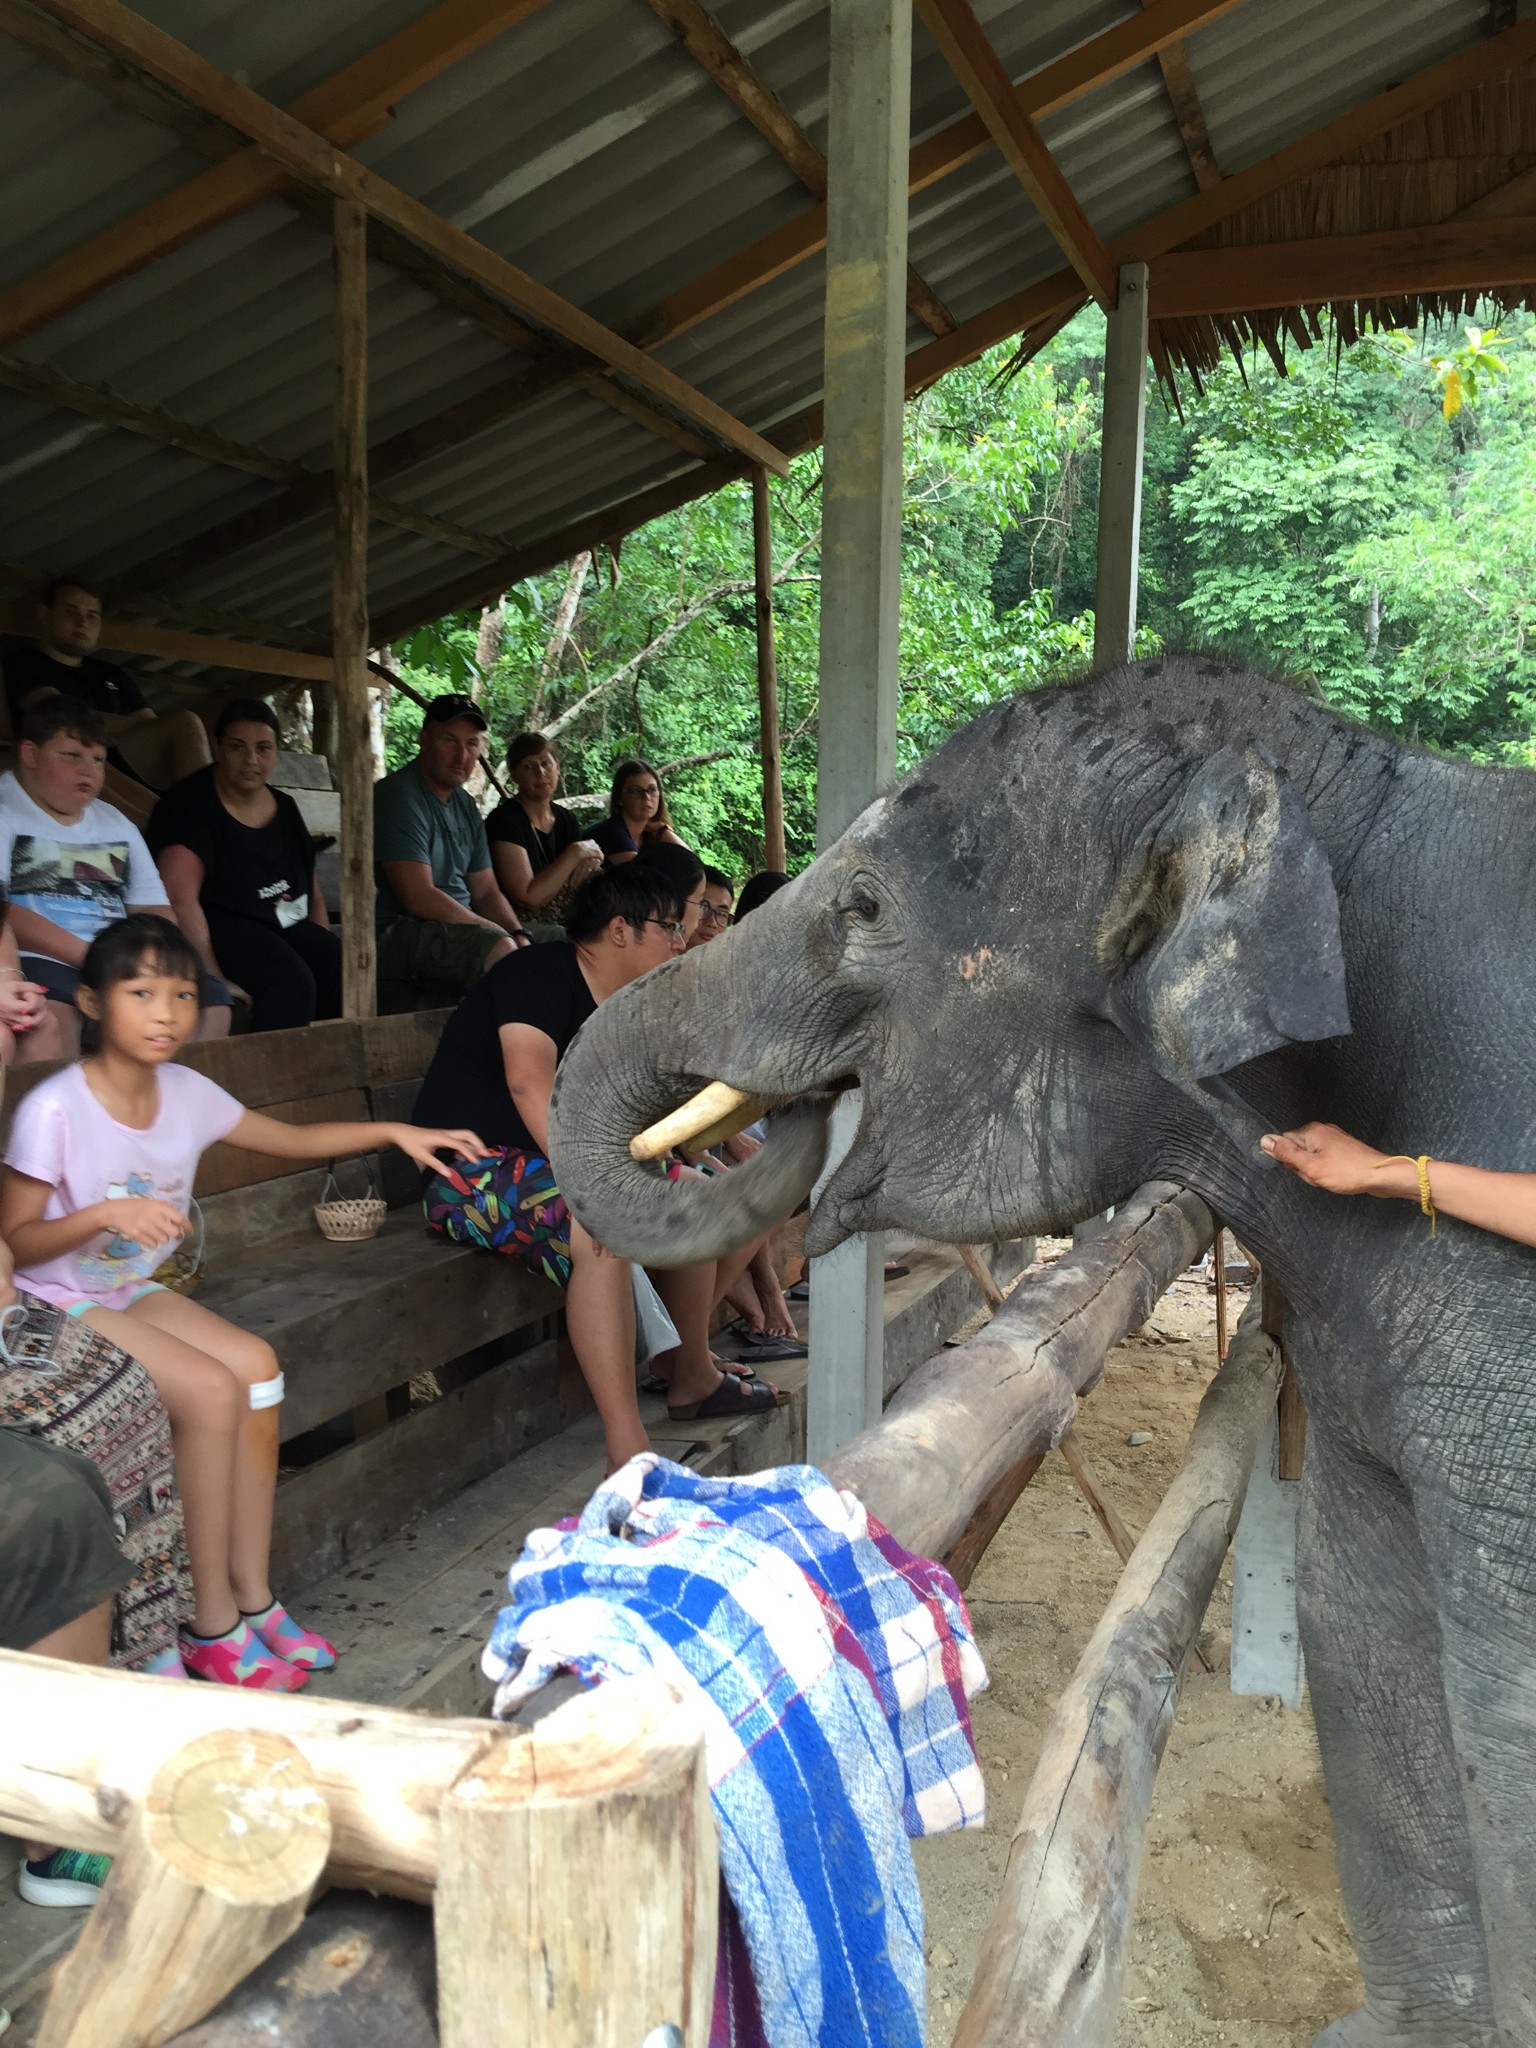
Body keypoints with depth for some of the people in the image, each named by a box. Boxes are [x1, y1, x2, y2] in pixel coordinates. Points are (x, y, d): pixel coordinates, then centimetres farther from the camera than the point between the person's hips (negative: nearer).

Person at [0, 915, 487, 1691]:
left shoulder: (186, 1094, -3)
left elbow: (290, 1139, 8)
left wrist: (393, 1132, -3)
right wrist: (105, 1214, -32)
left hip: (133, 1290, 7)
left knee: (255, 1363, -15)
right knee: (211, 1389, -24)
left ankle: (252, 1597, -3)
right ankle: (214, 1627, -9)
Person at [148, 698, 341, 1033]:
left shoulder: (284, 808, 16)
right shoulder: (192, 805, -6)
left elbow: (313, 894, 22)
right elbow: (180, 899, -19)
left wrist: (326, 952, 5)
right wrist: (214, 978, -27)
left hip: (286, 926, 7)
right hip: (218, 927, -7)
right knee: (291, 980, -34)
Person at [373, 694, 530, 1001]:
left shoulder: (465, 806, 15)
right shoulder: (399, 797, -13)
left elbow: (486, 892, 15)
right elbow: (419, 898, -22)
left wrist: (519, 936, -6)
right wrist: (502, 934, -17)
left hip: (460, 928, 9)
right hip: (395, 936, -9)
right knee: (499, 949, -33)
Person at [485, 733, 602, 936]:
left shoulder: (567, 819, 11)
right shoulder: (505, 820, -11)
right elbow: (528, 897, -18)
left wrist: (591, 860, -10)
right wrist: (577, 852, -15)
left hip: (562, 923, 7)